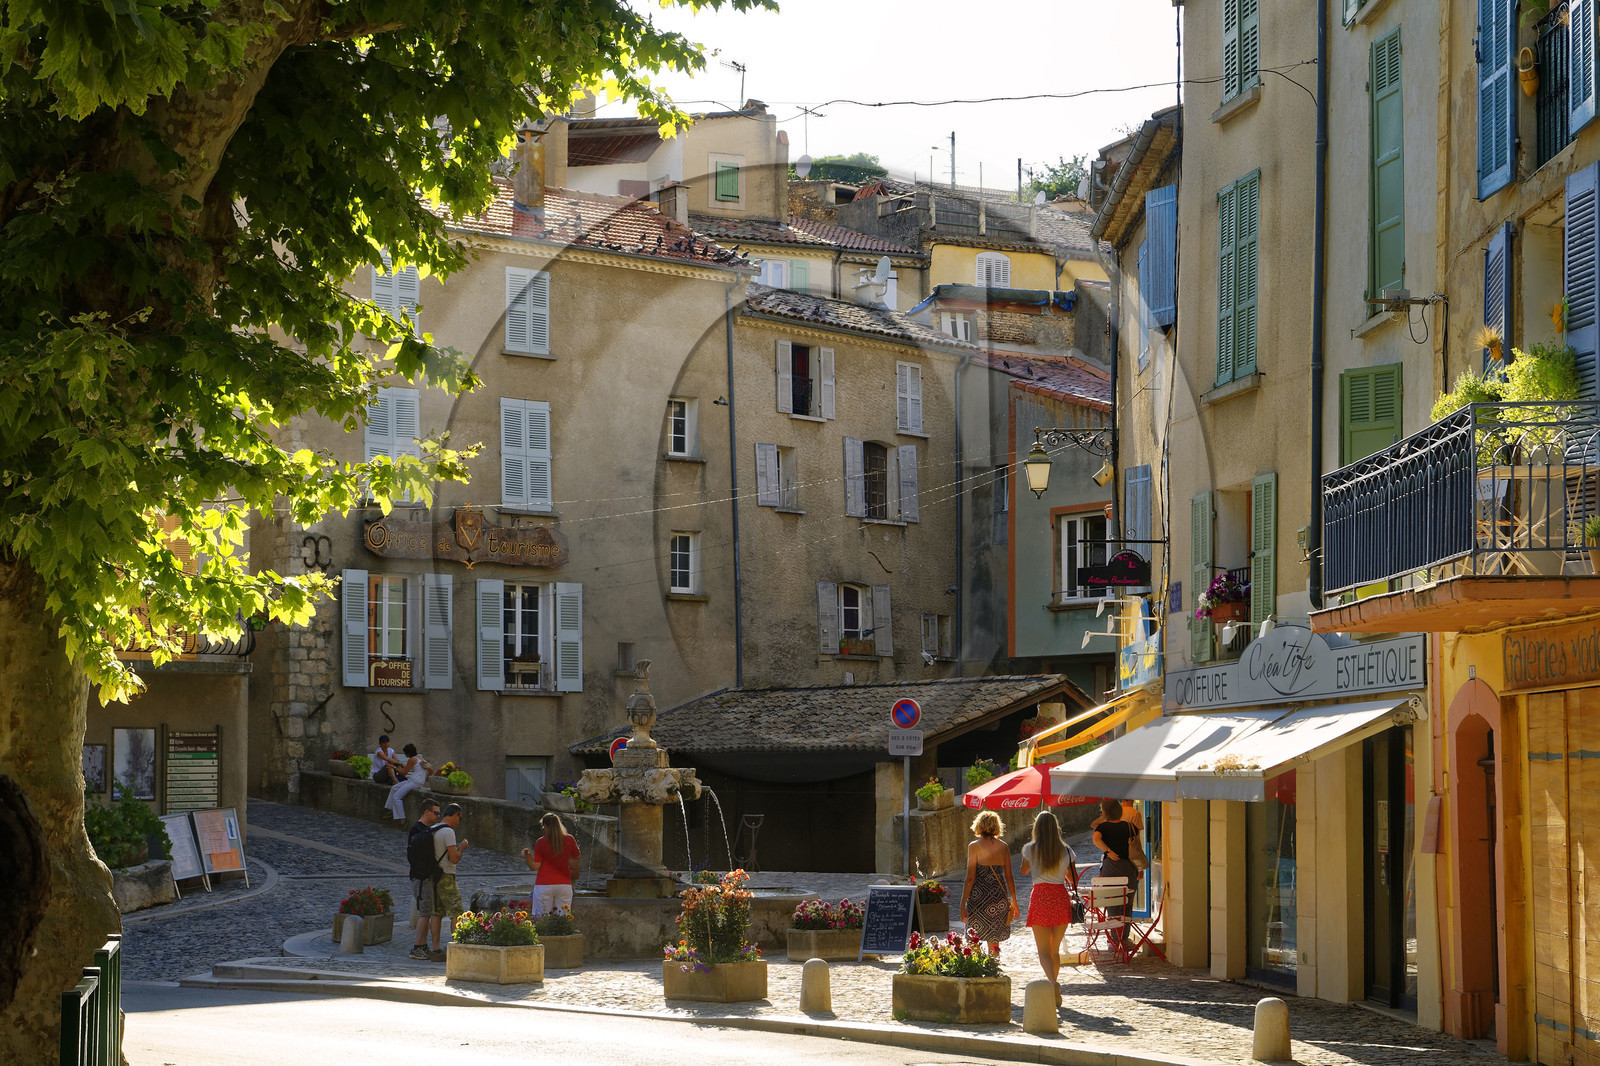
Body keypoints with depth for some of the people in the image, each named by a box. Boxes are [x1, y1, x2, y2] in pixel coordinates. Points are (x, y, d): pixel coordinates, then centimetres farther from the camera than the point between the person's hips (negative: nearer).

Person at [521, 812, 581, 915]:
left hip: (544, 885, -2)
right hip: (564, 885, 2)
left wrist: (527, 855, 3)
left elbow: (534, 867, -7)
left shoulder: (541, 842, -6)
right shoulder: (569, 840, 1)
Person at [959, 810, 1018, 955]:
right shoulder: (1003, 846, 4)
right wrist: (1014, 902, 17)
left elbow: (970, 878, -10)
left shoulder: (974, 846, -7)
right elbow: (1009, 877, 7)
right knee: (993, 937, 16)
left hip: (979, 898, -4)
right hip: (1000, 898, 4)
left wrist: (962, 904, -6)